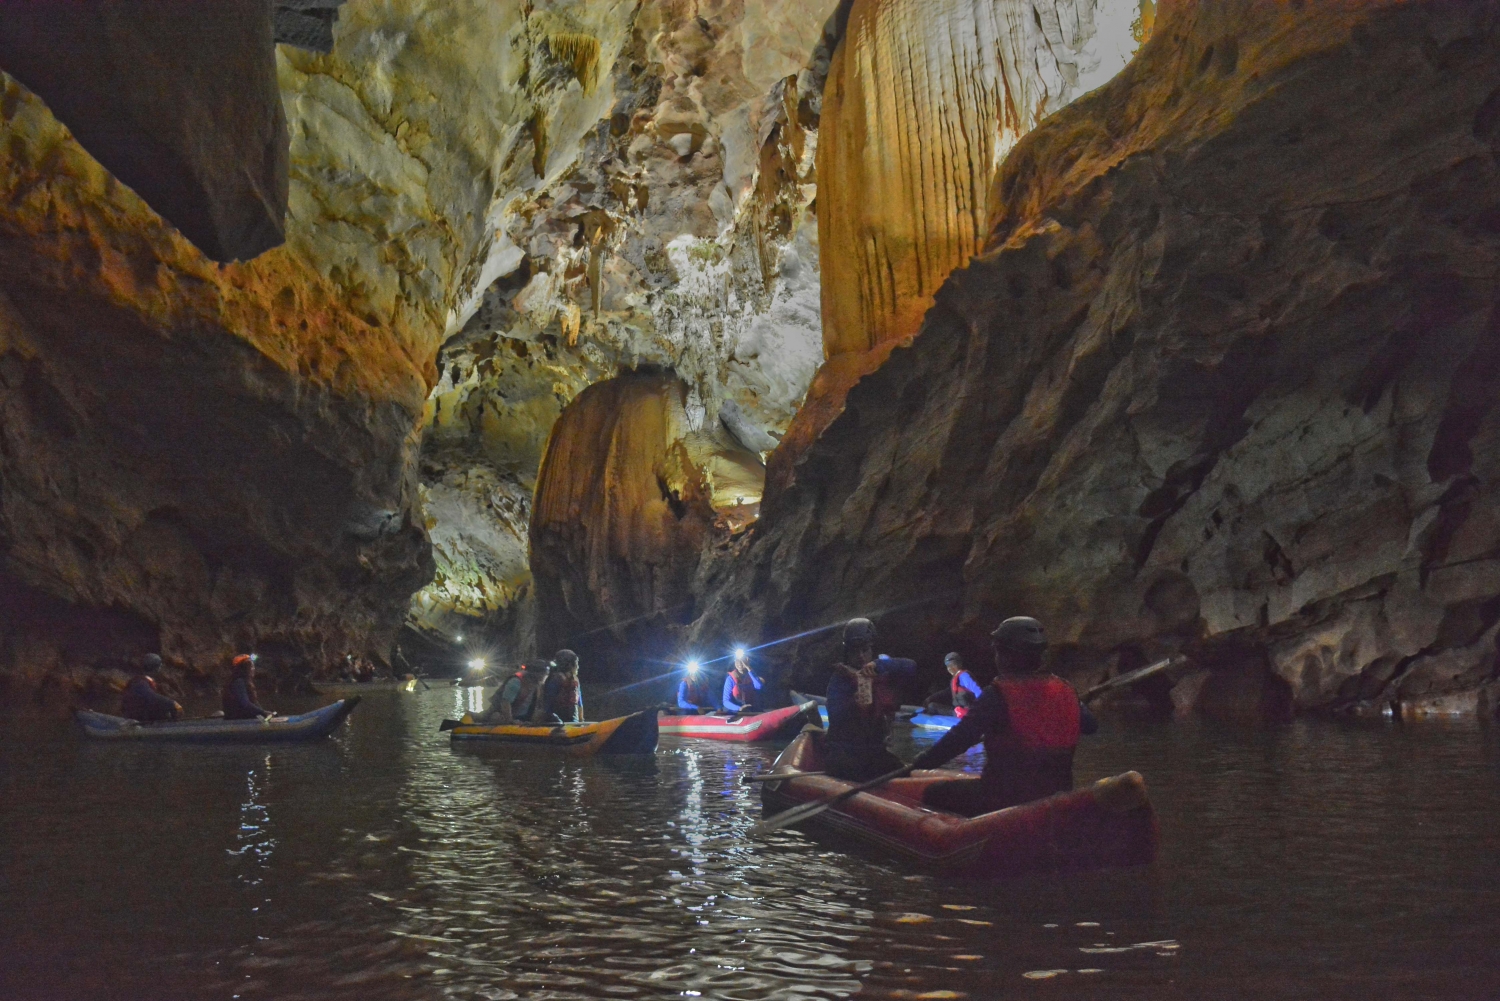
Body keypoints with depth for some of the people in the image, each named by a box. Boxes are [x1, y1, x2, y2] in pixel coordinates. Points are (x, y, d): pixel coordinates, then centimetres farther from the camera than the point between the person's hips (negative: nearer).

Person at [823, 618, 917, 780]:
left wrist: (879, 665, -27)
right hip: (842, 748, -3)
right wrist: (852, 704, -34)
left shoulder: (883, 676, 5)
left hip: (874, 749, 3)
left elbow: (910, 667, -13)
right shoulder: (839, 679, 0)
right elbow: (835, 717, -13)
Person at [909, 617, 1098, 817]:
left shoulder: (997, 694, -17)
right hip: (1055, 797, 7)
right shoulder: (1065, 691, 1)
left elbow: (960, 739, -21)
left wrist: (920, 763, -12)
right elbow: (1090, 726, 18)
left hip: (1006, 797, -7)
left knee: (934, 794, 9)